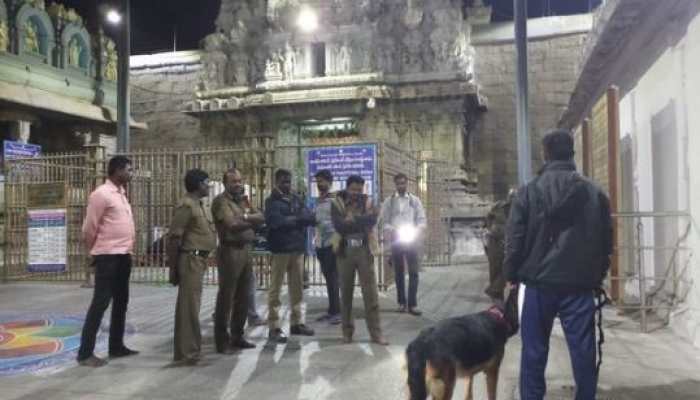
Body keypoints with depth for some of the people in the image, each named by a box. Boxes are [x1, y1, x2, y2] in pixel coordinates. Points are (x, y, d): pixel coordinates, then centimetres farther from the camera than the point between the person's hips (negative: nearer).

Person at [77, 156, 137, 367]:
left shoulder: (122, 193, 14)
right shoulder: (101, 194, -13)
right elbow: (89, 228, -10)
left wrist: (128, 248, 13)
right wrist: (96, 251, 2)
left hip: (124, 255, 9)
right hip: (108, 256, -9)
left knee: (121, 301, 14)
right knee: (100, 302, -7)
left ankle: (116, 346, 24)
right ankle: (85, 352, 0)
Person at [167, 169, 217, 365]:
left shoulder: (199, 205, 16)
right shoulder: (186, 205, -13)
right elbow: (174, 238, -16)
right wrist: (173, 268, -16)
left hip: (199, 260, 10)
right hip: (190, 260, -10)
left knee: (190, 305, 14)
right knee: (189, 306, -5)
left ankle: (186, 349, 23)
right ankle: (188, 352, 0)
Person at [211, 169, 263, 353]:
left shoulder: (243, 200, 18)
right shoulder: (221, 201, -6)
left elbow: (261, 218, 7)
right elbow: (232, 224, -20)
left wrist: (245, 217, -11)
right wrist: (251, 221, -7)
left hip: (246, 250, 8)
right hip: (230, 251, -8)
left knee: (243, 297, 12)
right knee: (226, 297, -3)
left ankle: (237, 336, 23)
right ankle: (222, 340, 5)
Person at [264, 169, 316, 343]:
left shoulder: (296, 199, 13)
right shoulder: (272, 201, -2)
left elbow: (311, 218, 0)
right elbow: (277, 222, -19)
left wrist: (290, 219, -16)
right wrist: (298, 219, -10)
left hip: (298, 248, 6)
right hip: (280, 250, -5)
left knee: (297, 287, 11)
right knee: (275, 288, -1)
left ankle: (297, 322, 22)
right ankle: (274, 327, 4)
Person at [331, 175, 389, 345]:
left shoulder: (367, 202, 6)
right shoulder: (337, 203, 0)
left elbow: (372, 220, -14)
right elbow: (339, 226, -16)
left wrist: (351, 220, -17)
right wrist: (362, 222, -15)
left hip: (364, 251, 1)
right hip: (345, 251, 0)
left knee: (371, 293, -1)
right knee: (346, 293, 8)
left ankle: (376, 333, 5)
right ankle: (347, 331, 20)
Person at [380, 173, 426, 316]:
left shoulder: (415, 200, 6)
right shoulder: (389, 201, 5)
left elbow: (422, 220, 4)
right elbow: (384, 221, 2)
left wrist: (416, 231, -14)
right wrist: (392, 231, -16)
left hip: (411, 240, 0)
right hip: (396, 240, 0)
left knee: (414, 272, -5)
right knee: (399, 272, 7)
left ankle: (412, 304, -1)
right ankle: (402, 302, 17)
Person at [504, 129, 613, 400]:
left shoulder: (528, 191, -3)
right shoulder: (595, 193, 3)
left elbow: (514, 239, -3)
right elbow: (606, 241, 8)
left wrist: (512, 275, 9)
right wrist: (598, 277, 19)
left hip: (539, 282, -1)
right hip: (580, 284, 1)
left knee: (534, 351, 8)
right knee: (583, 351, 8)